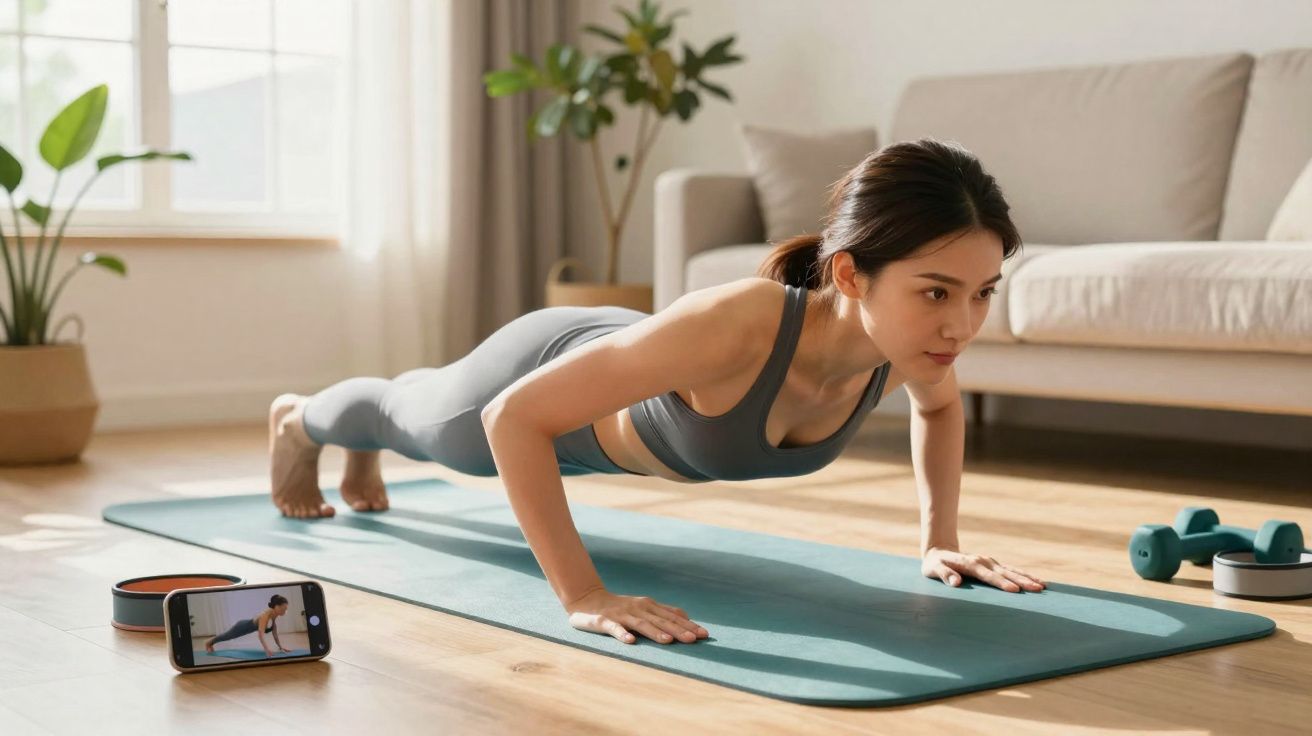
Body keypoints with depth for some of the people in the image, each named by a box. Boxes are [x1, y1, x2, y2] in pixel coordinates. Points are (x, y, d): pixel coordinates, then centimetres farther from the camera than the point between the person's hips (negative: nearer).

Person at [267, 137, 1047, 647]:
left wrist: (940, 539, -10)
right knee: (421, 420, 32)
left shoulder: (911, 335, -33)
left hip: (626, 410, 5)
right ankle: (299, 421, 68)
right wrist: (583, 595, -47)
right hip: (547, 374, -5)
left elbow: (940, 405, -5)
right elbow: (513, 418, -44)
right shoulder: (733, 326, -52)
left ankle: (366, 453, 75)